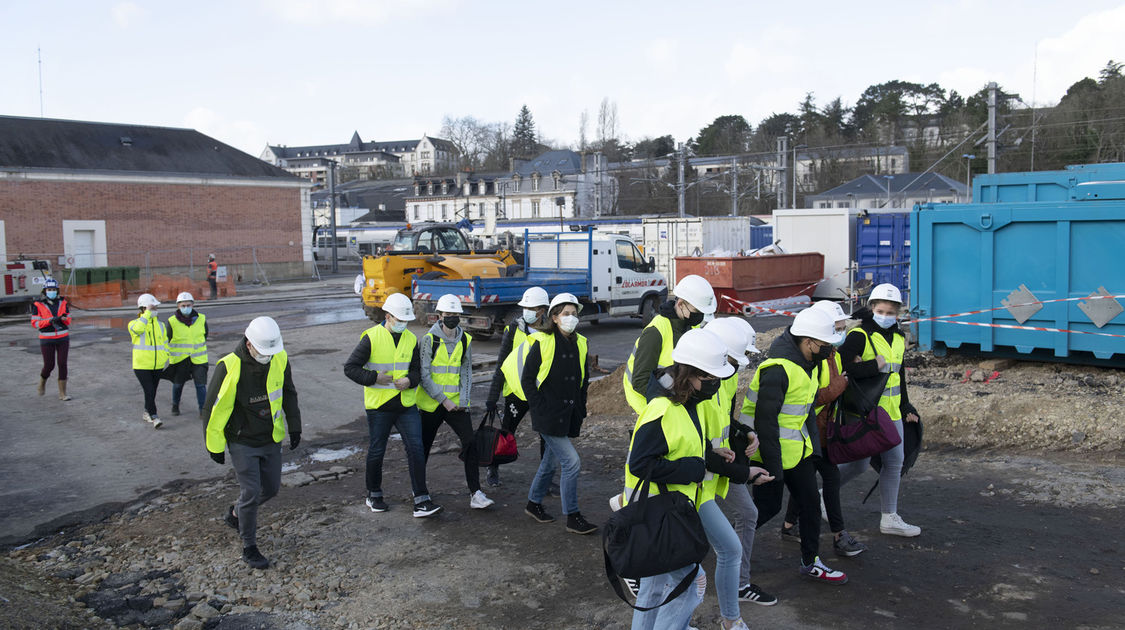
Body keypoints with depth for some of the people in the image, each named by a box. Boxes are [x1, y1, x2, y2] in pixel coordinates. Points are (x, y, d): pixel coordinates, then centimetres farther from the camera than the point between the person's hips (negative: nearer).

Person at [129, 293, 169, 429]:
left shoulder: (160, 325, 10)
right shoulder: (134, 323, -5)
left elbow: (165, 343, 18)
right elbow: (137, 329, -30)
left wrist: (166, 359, 9)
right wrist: (147, 314, -24)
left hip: (158, 366, 5)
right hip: (142, 366, -5)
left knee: (152, 391, 14)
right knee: (149, 391, -13)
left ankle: (147, 413, 32)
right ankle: (154, 417, -11)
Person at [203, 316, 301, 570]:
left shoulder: (280, 359, -8)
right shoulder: (229, 367, -22)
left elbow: (289, 394, 9)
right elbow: (213, 408, -13)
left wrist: (294, 426, 10)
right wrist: (215, 446, -8)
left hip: (271, 440, 5)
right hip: (242, 442, -5)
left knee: (271, 488, 14)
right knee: (251, 493, -5)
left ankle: (235, 514, 41)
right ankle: (249, 548, 13)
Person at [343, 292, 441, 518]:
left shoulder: (411, 339, 4)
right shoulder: (371, 337, -9)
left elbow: (416, 370, 10)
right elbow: (350, 368, -7)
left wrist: (409, 380, -12)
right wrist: (374, 377, -19)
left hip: (406, 405, 3)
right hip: (379, 406, -3)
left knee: (416, 449, -5)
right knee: (376, 452, 10)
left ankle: (421, 502, -3)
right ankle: (374, 495, 32)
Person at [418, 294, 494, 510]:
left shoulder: (465, 340, 5)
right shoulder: (429, 339, -8)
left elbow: (466, 371, 9)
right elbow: (424, 375, -11)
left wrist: (463, 400, -3)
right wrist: (443, 400, -15)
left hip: (456, 403, 3)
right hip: (431, 403, -2)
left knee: (471, 443, -11)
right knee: (424, 446, 10)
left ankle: (475, 494, -8)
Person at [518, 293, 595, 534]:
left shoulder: (579, 344, 9)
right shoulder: (542, 343, -9)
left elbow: (583, 380, 19)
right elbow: (527, 379, -8)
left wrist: (580, 410, 13)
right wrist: (540, 409, -12)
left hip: (569, 415, 7)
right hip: (549, 415, -7)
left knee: (552, 460, 17)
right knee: (571, 462, -11)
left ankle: (534, 503, 36)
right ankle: (572, 518, -1)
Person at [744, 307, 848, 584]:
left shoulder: (808, 363, 5)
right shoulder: (779, 370, -26)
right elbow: (765, 421, -26)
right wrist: (773, 466, -24)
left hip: (797, 447, 9)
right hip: (772, 449, -9)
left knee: (810, 501, 12)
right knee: (768, 506, 0)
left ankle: (811, 562, 26)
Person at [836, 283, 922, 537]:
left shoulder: (898, 338, 11)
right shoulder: (859, 335, -14)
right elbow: (842, 367, -27)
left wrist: (906, 407, 25)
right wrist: (874, 367, -24)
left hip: (891, 412, 8)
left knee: (894, 462, 10)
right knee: (859, 464, -4)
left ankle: (889, 518, 21)